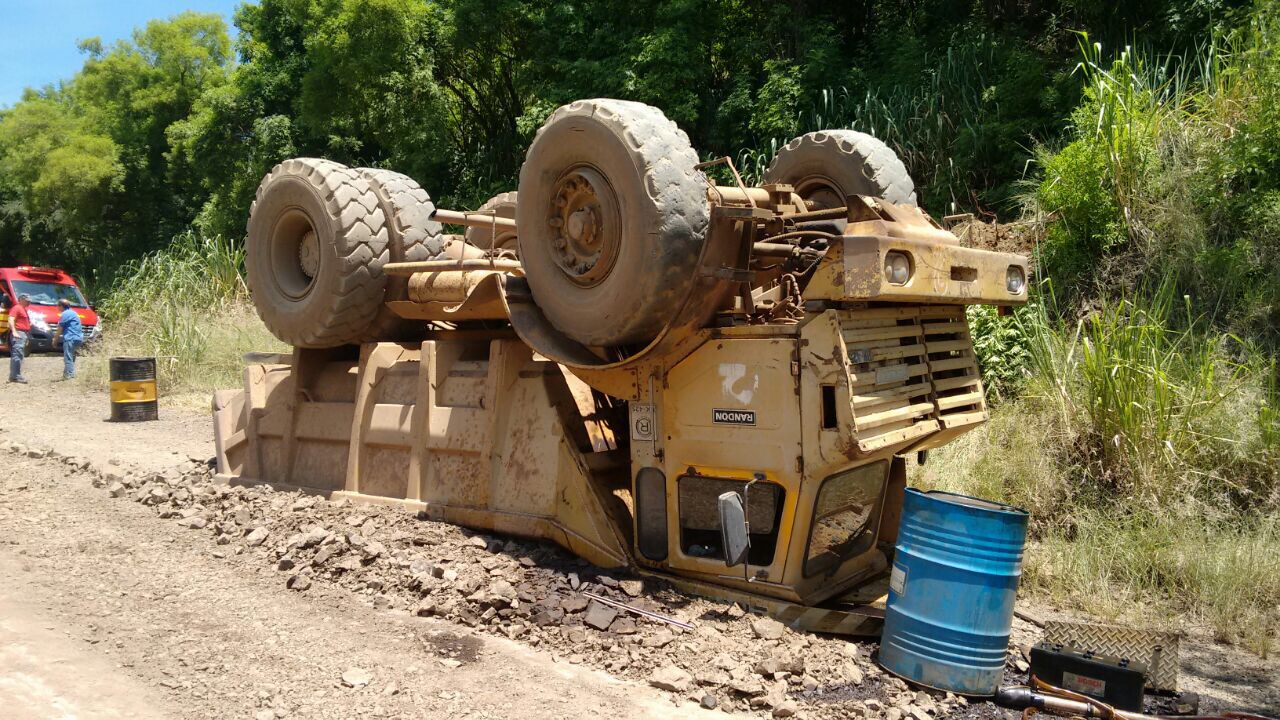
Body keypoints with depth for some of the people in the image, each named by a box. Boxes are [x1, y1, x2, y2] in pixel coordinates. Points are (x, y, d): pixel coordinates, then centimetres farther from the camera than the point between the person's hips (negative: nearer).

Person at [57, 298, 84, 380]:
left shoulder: (65, 314, -7)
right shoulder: (73, 313, 21)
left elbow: (60, 328, -7)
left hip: (70, 338, -9)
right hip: (78, 338, 9)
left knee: (68, 357, -8)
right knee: (71, 357, 16)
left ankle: (68, 375, -11)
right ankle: (72, 374, 18)